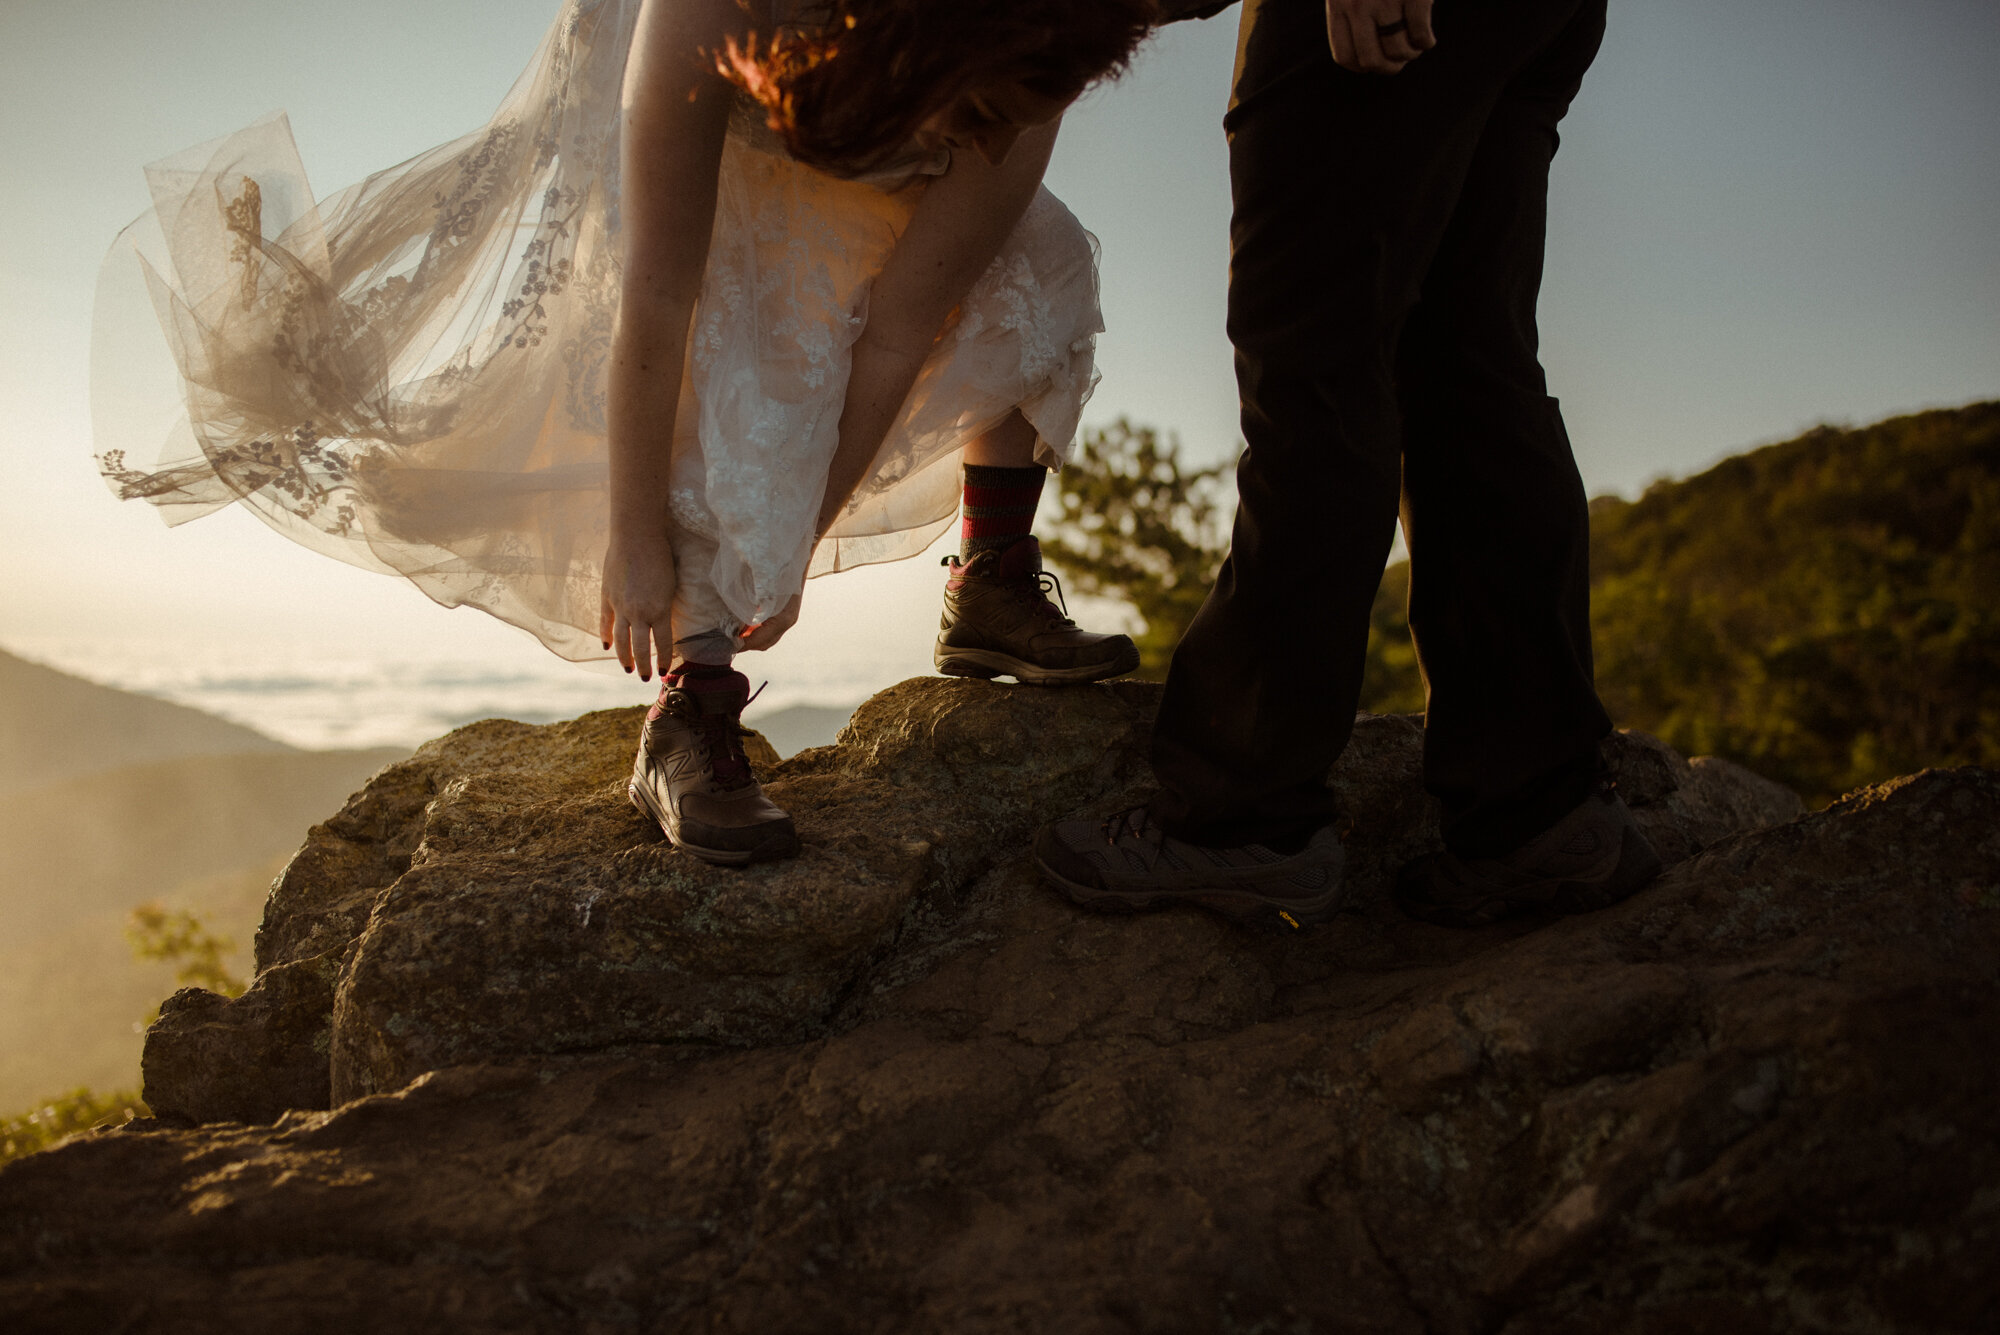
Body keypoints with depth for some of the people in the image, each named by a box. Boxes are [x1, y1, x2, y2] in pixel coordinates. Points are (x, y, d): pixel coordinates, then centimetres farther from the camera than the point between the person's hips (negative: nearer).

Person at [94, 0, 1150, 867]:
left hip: (852, 155, 4)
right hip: (676, 99, -4)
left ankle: (992, 598, 6)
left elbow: (896, 335, -30)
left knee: (1031, 277, -5)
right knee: (725, 358, -26)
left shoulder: (1008, 109, -36)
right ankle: (690, 714, -26)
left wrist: (800, 544, -25)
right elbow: (654, 298, -43)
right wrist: (635, 537, -38)